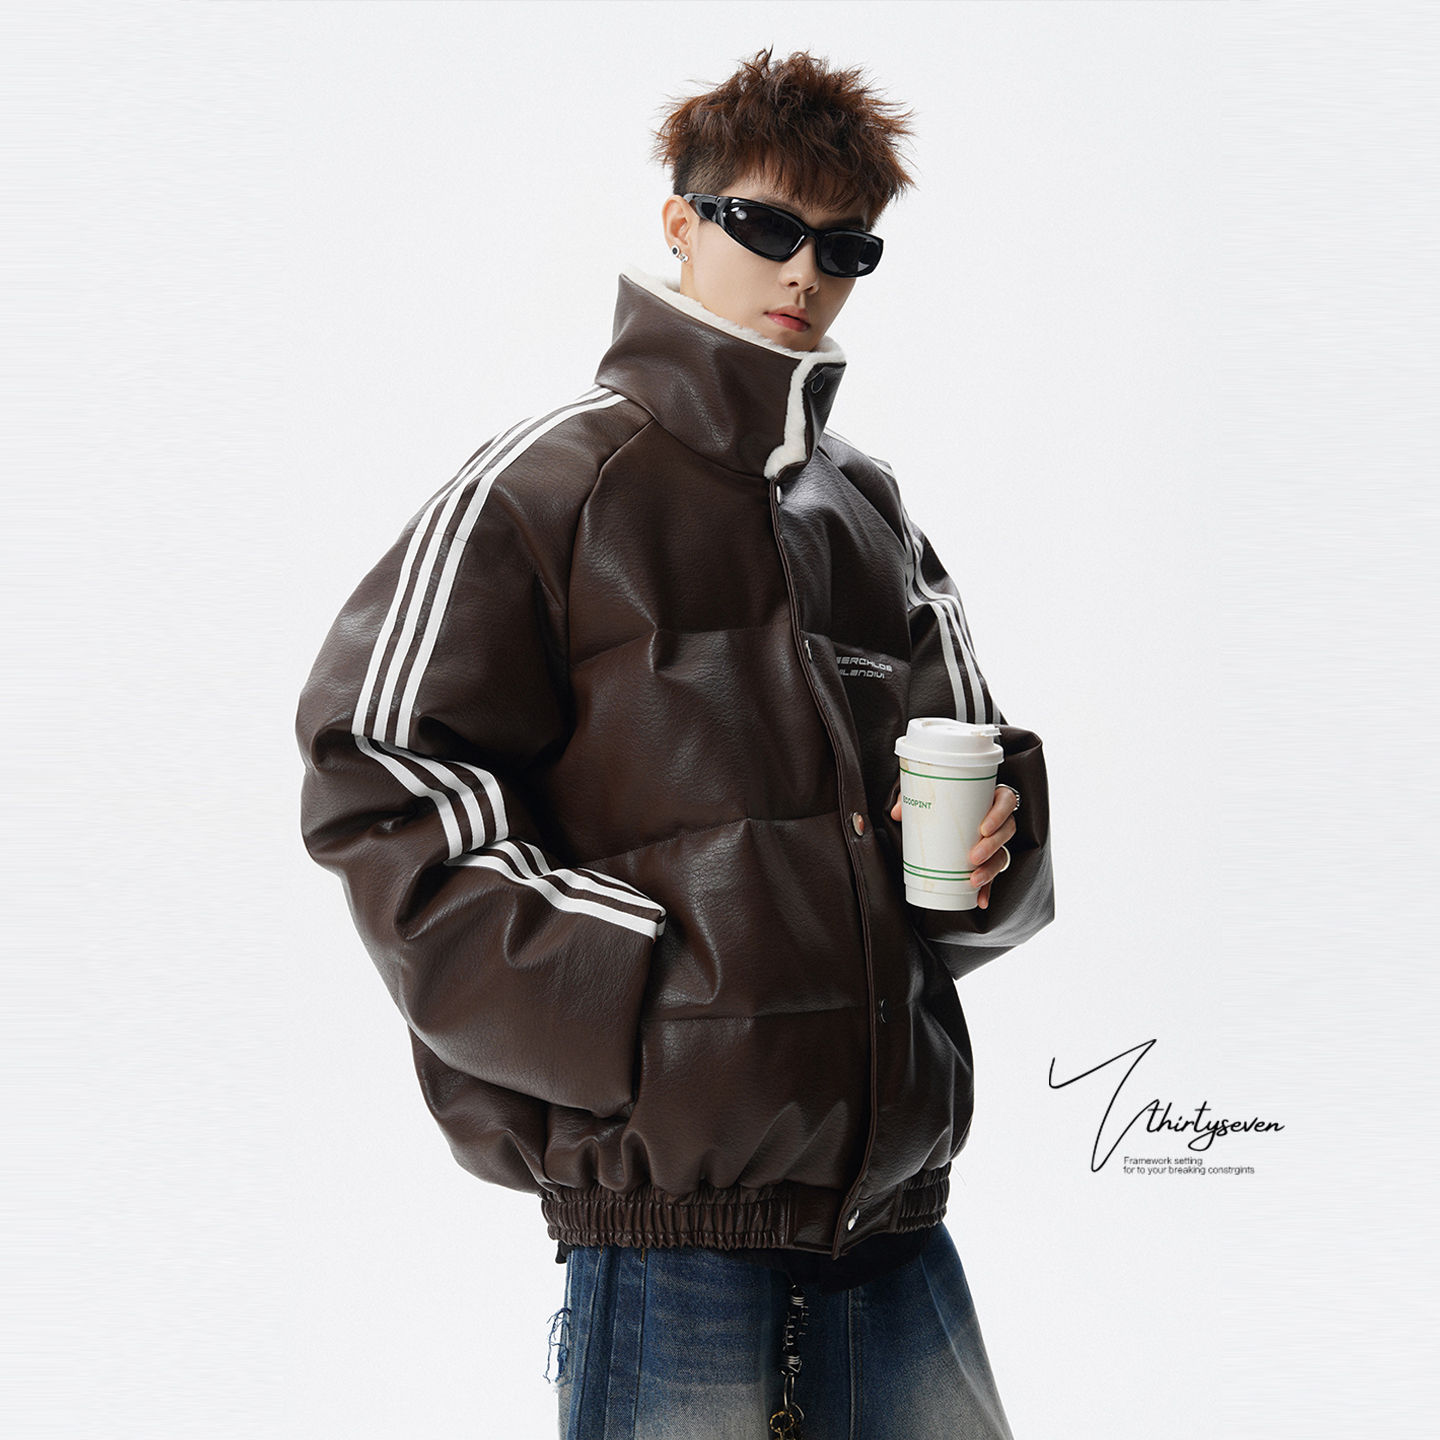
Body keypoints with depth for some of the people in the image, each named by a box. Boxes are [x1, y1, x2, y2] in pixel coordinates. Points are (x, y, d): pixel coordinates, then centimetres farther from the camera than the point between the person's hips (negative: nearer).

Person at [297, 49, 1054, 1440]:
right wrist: (663, 976, -14)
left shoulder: (877, 517, 17)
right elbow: (385, 792, -7)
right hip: (671, 1188, -5)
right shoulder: (553, 480, 0)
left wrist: (993, 837, 1)